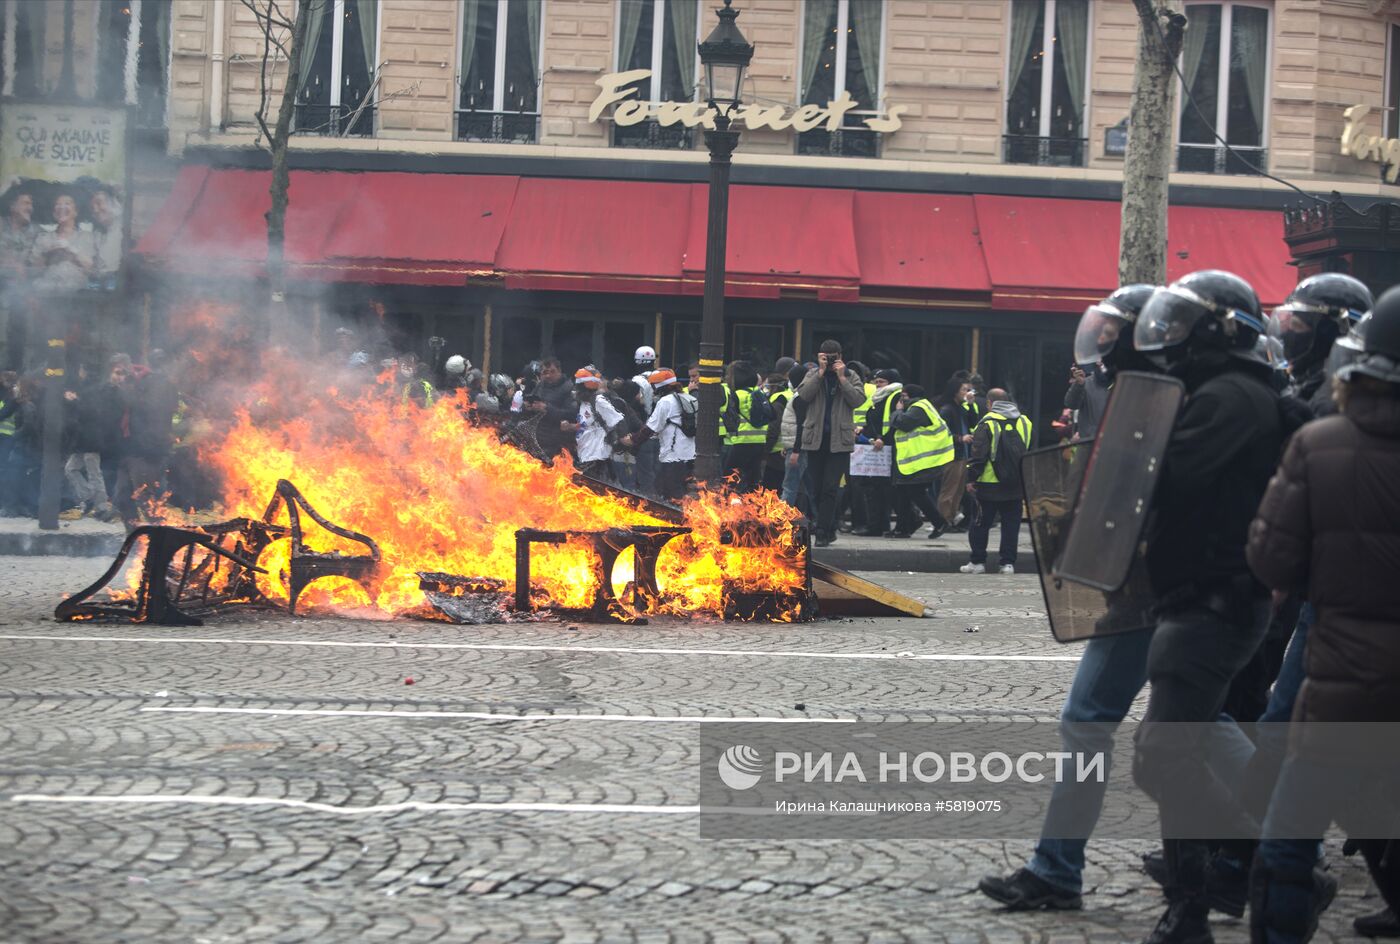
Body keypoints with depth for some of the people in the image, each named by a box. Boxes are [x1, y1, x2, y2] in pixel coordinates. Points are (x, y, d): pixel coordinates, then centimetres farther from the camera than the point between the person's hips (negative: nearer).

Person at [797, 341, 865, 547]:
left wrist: (841, 377, -11)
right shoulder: (813, 375, 10)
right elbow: (803, 395, -9)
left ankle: (823, 533, -9)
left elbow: (858, 400, -9)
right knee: (816, 488, 7)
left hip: (839, 441, -2)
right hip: (815, 439, 2)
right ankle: (830, 529, 20)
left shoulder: (850, 377, 7)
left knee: (830, 488, -9)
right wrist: (821, 373, -11)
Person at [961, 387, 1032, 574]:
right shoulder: (1024, 422, 7)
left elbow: (978, 455, -11)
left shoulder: (987, 423, -10)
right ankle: (1008, 562, 5)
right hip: (1016, 486, 4)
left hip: (990, 485, -4)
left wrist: (972, 478, -3)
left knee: (981, 524, 6)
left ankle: (977, 561, 10)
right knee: (1011, 524, 8)